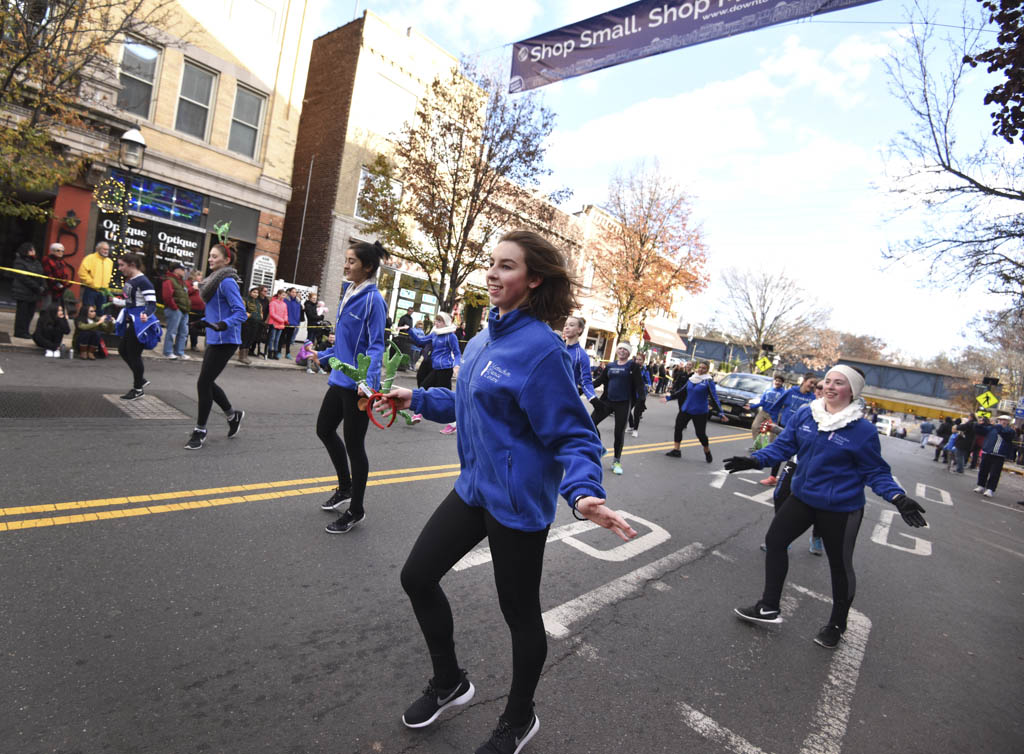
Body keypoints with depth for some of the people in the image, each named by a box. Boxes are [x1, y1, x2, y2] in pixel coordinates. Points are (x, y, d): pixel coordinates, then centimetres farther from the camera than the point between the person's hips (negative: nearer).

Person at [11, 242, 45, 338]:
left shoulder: (37, 263, 15)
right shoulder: (19, 262, -6)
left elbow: (41, 276, 13)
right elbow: (23, 277, -14)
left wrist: (43, 287, -4)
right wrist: (38, 288, -17)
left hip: (33, 293, 6)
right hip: (23, 292, -6)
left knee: (30, 312, 7)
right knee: (22, 312, -3)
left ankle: (25, 331, 15)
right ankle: (20, 332, 4)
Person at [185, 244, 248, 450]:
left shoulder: (227, 282, -15)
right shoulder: (215, 280, 13)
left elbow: (240, 312, -23)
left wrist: (222, 325, -35)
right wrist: (205, 319, 29)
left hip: (224, 341, -10)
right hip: (214, 340, 10)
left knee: (204, 383, -5)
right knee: (207, 381, 15)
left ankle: (200, 432, 6)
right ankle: (233, 415, 32)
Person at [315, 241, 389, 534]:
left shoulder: (373, 299, -15)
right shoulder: (348, 293, 10)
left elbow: (376, 345, -20)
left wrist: (368, 380, -32)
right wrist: (323, 356, 29)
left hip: (357, 384, -9)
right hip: (340, 378, 9)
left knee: (354, 444, 1)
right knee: (325, 430, 20)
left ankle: (356, 510, 19)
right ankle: (345, 488, 40)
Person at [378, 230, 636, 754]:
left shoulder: (540, 347, -21)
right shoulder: (484, 340, 5)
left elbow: (572, 435, -21)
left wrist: (582, 491, -38)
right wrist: (418, 399, 20)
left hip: (517, 500, -8)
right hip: (474, 487, 9)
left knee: (519, 611, 12)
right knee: (417, 577, 15)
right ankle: (448, 682, 41)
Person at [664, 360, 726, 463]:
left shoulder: (708, 381, -9)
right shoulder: (691, 379, 5)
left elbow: (714, 397, -13)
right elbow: (682, 391, 14)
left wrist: (720, 413, -21)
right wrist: (669, 397, 15)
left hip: (700, 412, -5)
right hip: (686, 409, 5)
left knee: (700, 433, 0)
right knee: (678, 428, -1)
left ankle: (707, 452, 27)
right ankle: (676, 450, 12)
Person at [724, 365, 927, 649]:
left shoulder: (863, 430, -16)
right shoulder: (803, 414, -6)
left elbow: (875, 471, -8)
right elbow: (783, 445, 1)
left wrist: (897, 497, -23)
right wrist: (756, 460, -14)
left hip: (840, 508, -5)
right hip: (802, 498, 5)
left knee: (840, 565, 12)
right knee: (774, 541, 10)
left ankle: (837, 625, 36)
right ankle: (769, 608, 26)